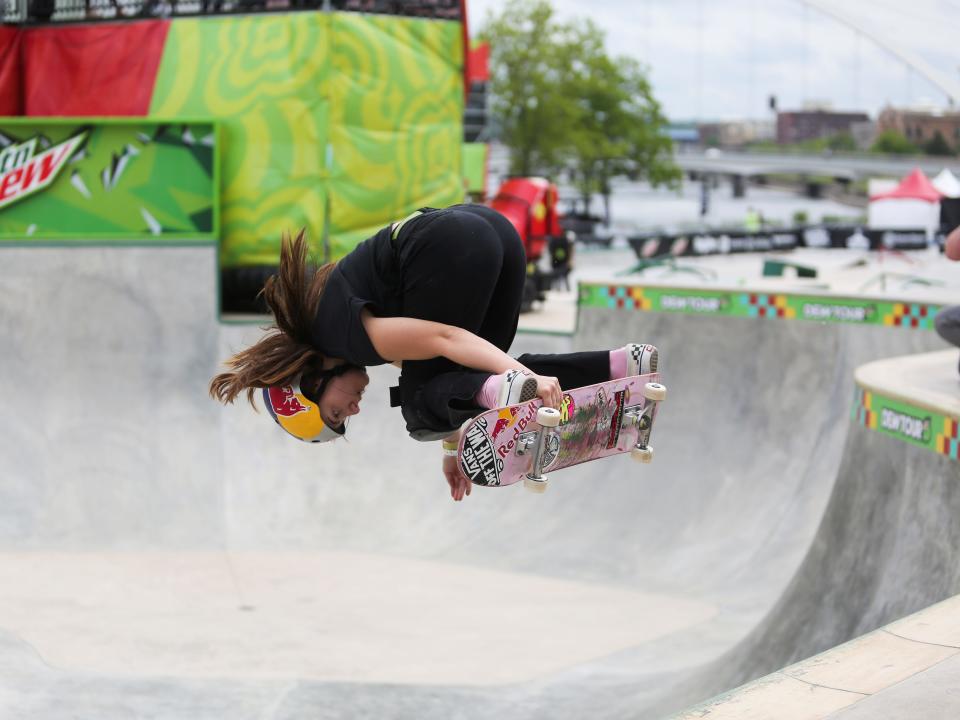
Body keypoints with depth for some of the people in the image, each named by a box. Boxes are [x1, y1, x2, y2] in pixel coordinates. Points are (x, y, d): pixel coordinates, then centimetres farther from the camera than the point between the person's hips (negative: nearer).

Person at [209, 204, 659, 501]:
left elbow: (443, 338, -12)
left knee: (421, 403, 3)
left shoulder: (337, 334, -2)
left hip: (450, 250, -9)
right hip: (494, 228, 9)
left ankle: (497, 390, -28)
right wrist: (454, 447, 30)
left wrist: (528, 377, -18)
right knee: (480, 371, 19)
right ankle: (621, 364, 6)